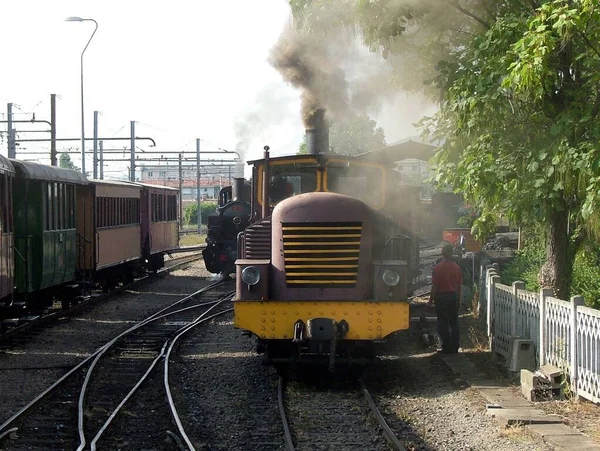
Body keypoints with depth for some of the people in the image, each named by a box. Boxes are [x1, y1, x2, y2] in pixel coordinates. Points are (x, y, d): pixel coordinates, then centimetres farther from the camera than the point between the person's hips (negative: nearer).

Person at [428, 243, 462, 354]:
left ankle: (447, 348, -1)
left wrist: (431, 300, -2)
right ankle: (454, 347, 12)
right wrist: (458, 300, 15)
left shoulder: (437, 268, -10)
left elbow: (434, 286, -10)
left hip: (441, 296, -4)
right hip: (453, 296, 4)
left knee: (443, 324, 1)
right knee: (454, 323, 10)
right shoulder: (456, 268, 2)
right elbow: (459, 286, 6)